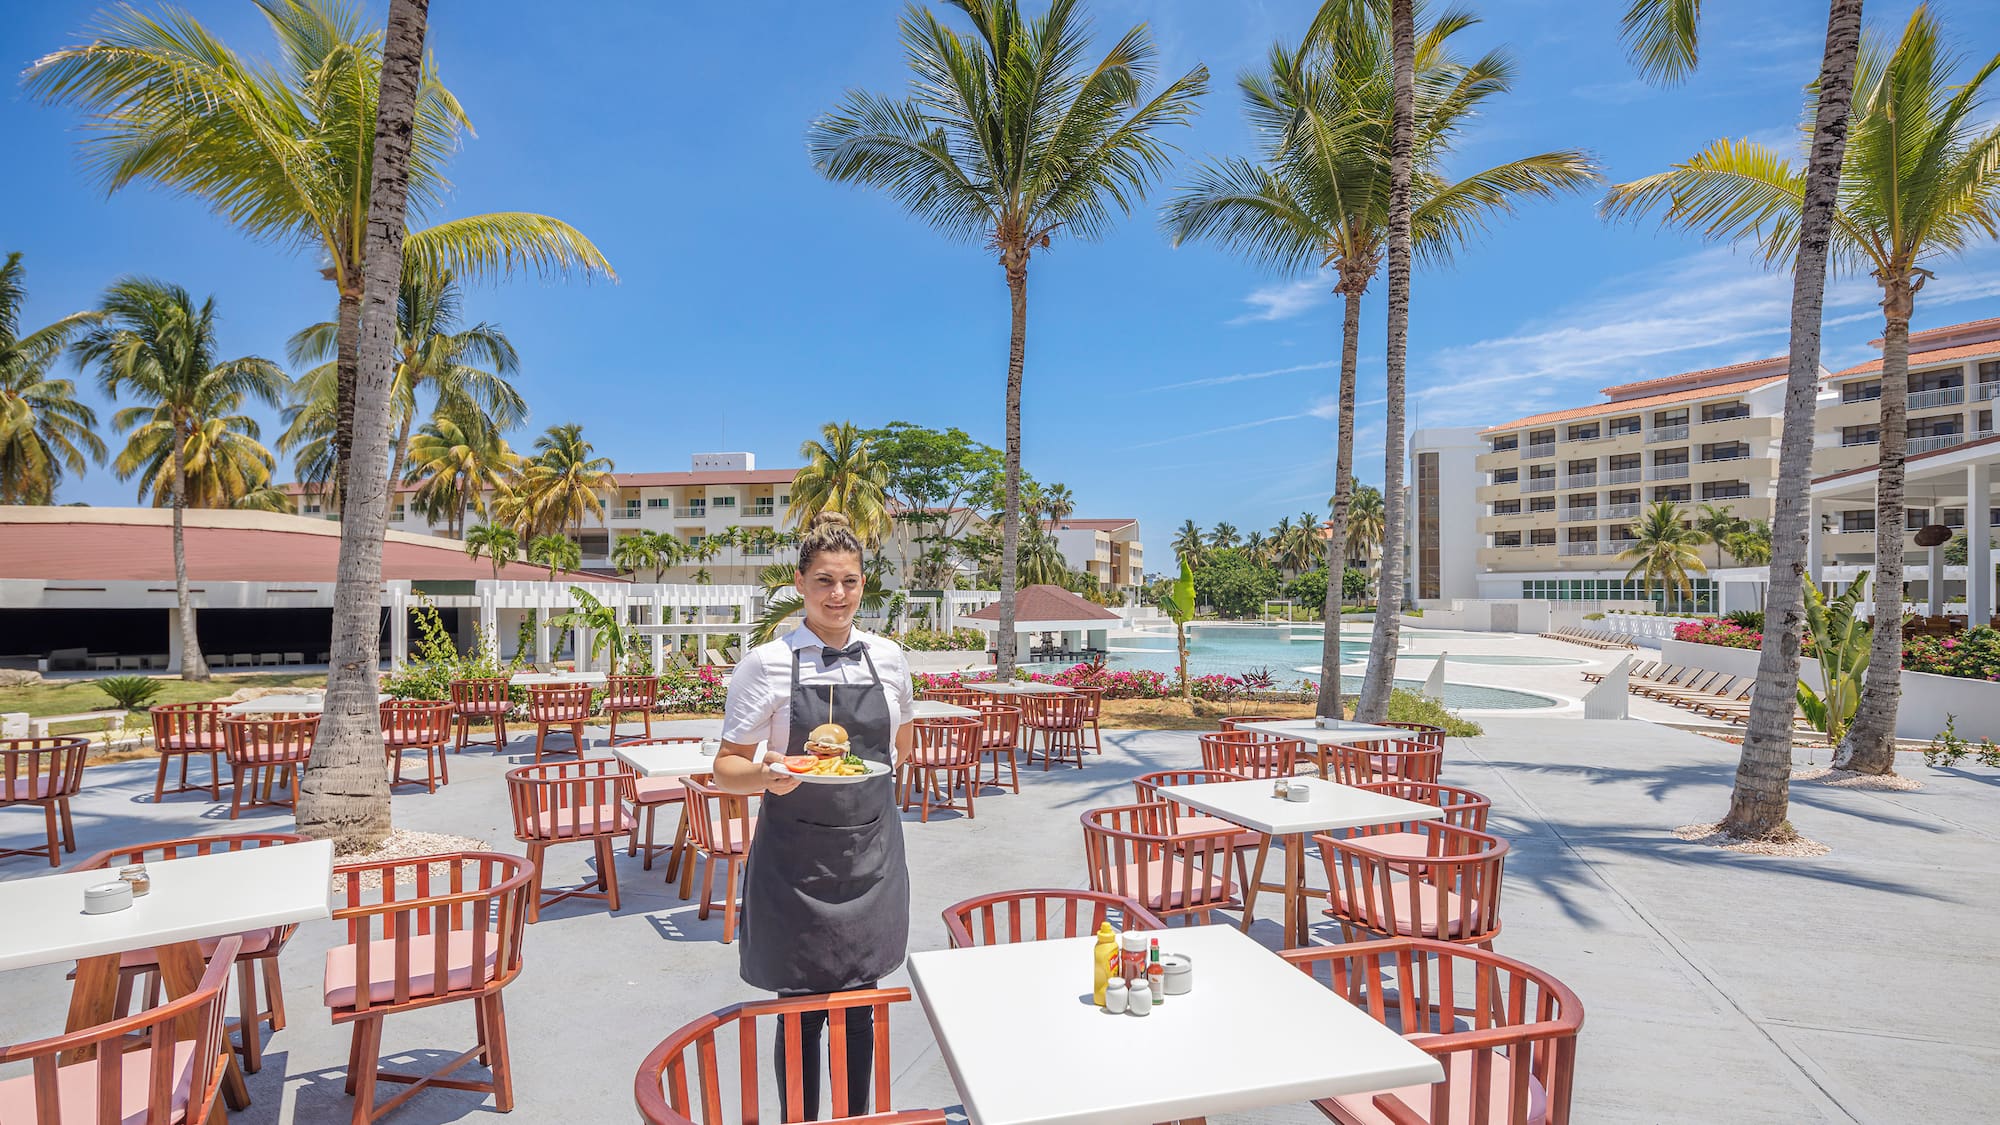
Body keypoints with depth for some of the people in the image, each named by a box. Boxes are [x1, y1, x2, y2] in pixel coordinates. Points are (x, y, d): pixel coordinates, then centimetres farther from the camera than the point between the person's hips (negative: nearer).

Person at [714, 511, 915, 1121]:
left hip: (873, 851, 3)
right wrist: (767, 776, -25)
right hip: (796, 859, -3)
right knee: (801, 1011, 7)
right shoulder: (766, 664, -8)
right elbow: (726, 767, -7)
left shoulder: (888, 657, 2)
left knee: (860, 1005, 14)